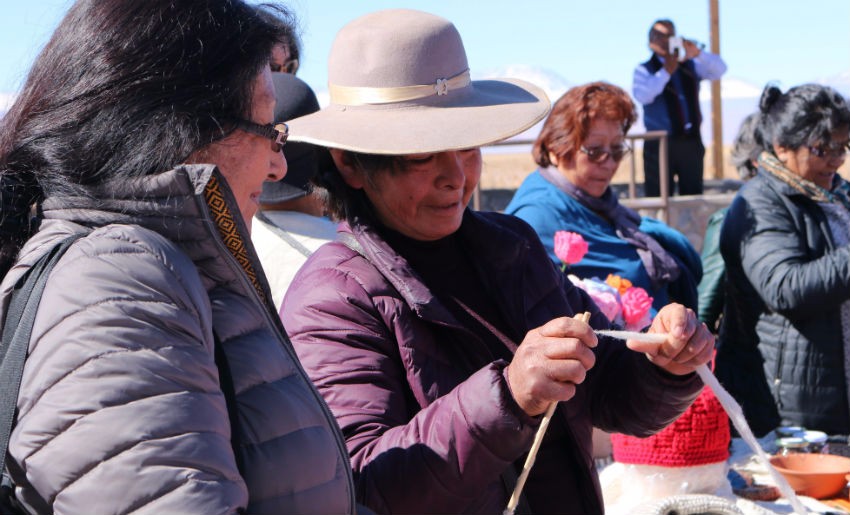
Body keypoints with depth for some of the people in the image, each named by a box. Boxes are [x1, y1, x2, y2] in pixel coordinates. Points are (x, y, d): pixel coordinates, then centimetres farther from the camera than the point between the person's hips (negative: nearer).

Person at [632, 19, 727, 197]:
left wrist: (697, 53, -16)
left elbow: (719, 70, -1)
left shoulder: (690, 65, 13)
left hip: (691, 141, 4)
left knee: (693, 197, 6)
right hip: (660, 143, -4)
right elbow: (642, 96, -17)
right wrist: (665, 72, -18)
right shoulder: (644, 70, 1)